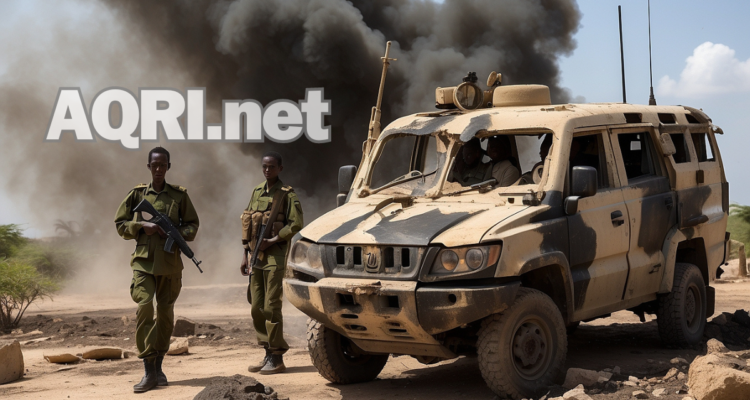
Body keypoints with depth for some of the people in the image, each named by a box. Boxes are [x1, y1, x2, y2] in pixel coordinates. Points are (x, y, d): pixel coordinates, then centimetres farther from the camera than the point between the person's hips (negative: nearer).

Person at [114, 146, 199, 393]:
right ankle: (149, 371, -14)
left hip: (170, 262, 1)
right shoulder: (137, 194, 6)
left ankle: (158, 366, 19)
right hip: (144, 260, -1)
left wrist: (178, 234, -8)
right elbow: (120, 224, 9)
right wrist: (142, 226, -8)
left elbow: (192, 224, 12)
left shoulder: (179, 195, 7)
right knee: (144, 307, -15)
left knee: (165, 312, 6)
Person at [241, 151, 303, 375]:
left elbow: (296, 224, -12)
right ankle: (268, 353, 16)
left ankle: (277, 358, -3)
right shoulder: (257, 192, 15)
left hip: (275, 256, -6)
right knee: (257, 308, 7)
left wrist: (272, 241, -17)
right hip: (256, 256, 7)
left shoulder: (287, 194, -4)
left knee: (271, 307, -8)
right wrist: (246, 254, 13)